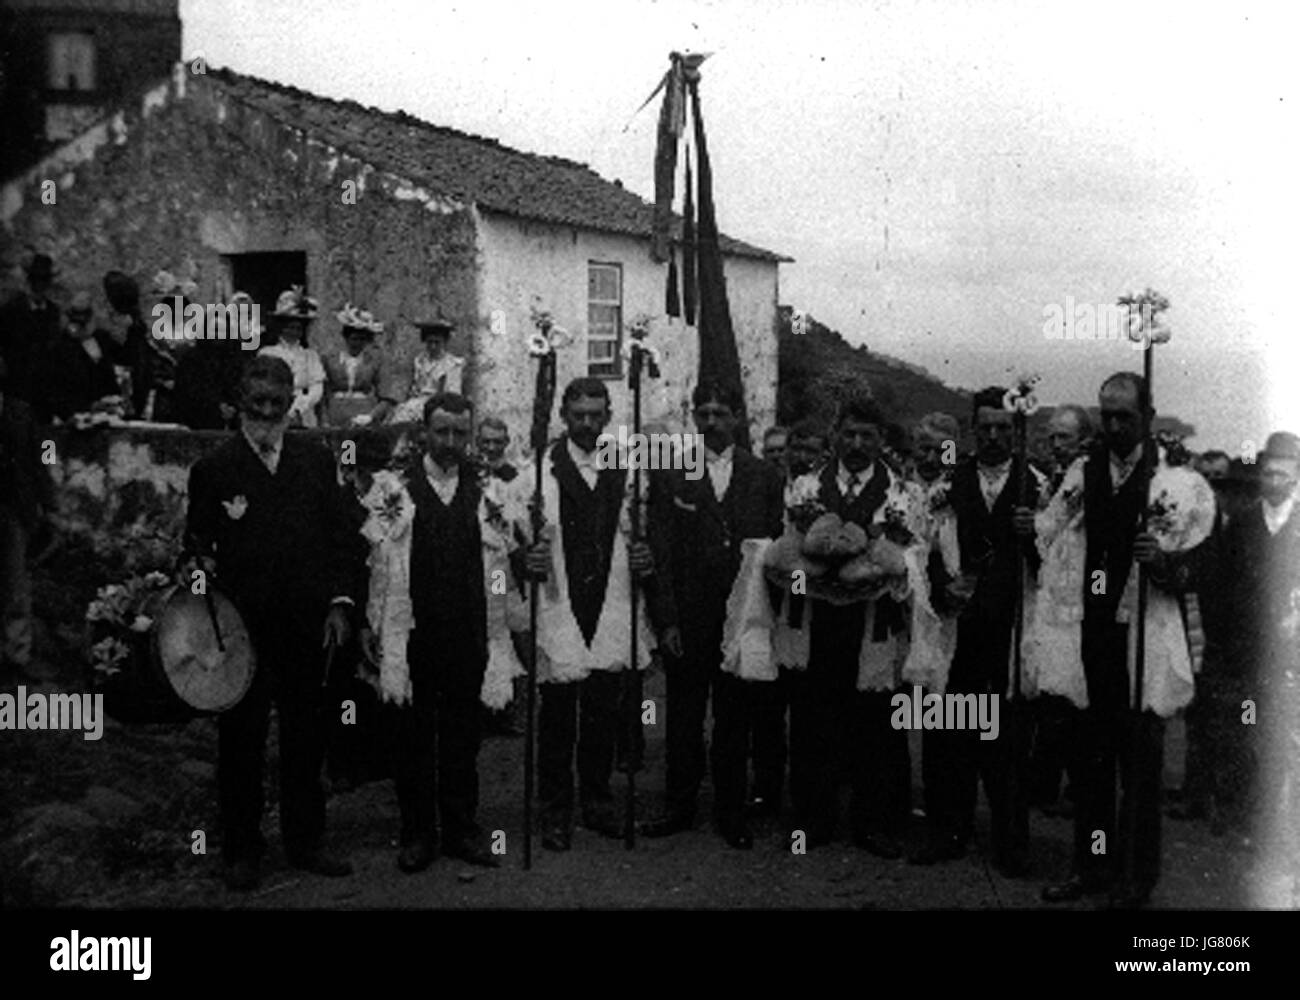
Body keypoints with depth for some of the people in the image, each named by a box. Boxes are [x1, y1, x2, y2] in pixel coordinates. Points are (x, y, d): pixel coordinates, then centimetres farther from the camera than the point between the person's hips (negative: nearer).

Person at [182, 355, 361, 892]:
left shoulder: (316, 459, 10)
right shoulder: (214, 467, 3)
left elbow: (340, 535, 10)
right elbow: (195, 544, 6)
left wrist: (340, 601, 2)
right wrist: (197, 568, -16)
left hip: (307, 625, 2)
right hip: (242, 627, -2)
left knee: (305, 735, 10)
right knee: (241, 740, 5)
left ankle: (304, 841, 23)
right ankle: (241, 852, 17)